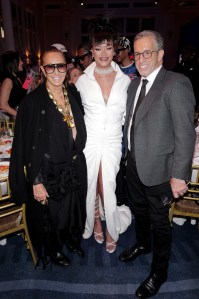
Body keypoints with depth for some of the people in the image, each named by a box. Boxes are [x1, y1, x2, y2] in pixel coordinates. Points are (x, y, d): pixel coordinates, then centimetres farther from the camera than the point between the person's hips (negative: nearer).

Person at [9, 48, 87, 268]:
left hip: (73, 168, 5)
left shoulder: (72, 94, 0)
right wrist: (36, 182, -15)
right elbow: (29, 146, -15)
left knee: (73, 207, 22)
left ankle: (72, 239, 52)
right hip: (48, 172, -4)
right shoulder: (33, 101, -16)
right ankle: (53, 250, 46)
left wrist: (77, 160, 6)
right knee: (49, 215, 17)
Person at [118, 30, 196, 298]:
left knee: (159, 221, 12)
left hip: (157, 168, -7)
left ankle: (159, 272, 37)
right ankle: (142, 244, 55)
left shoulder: (176, 84, -16)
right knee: (139, 210, 26)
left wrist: (179, 175, -20)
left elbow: (185, 134, -19)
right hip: (134, 163, 7)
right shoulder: (134, 84, 7)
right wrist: (129, 154, 9)